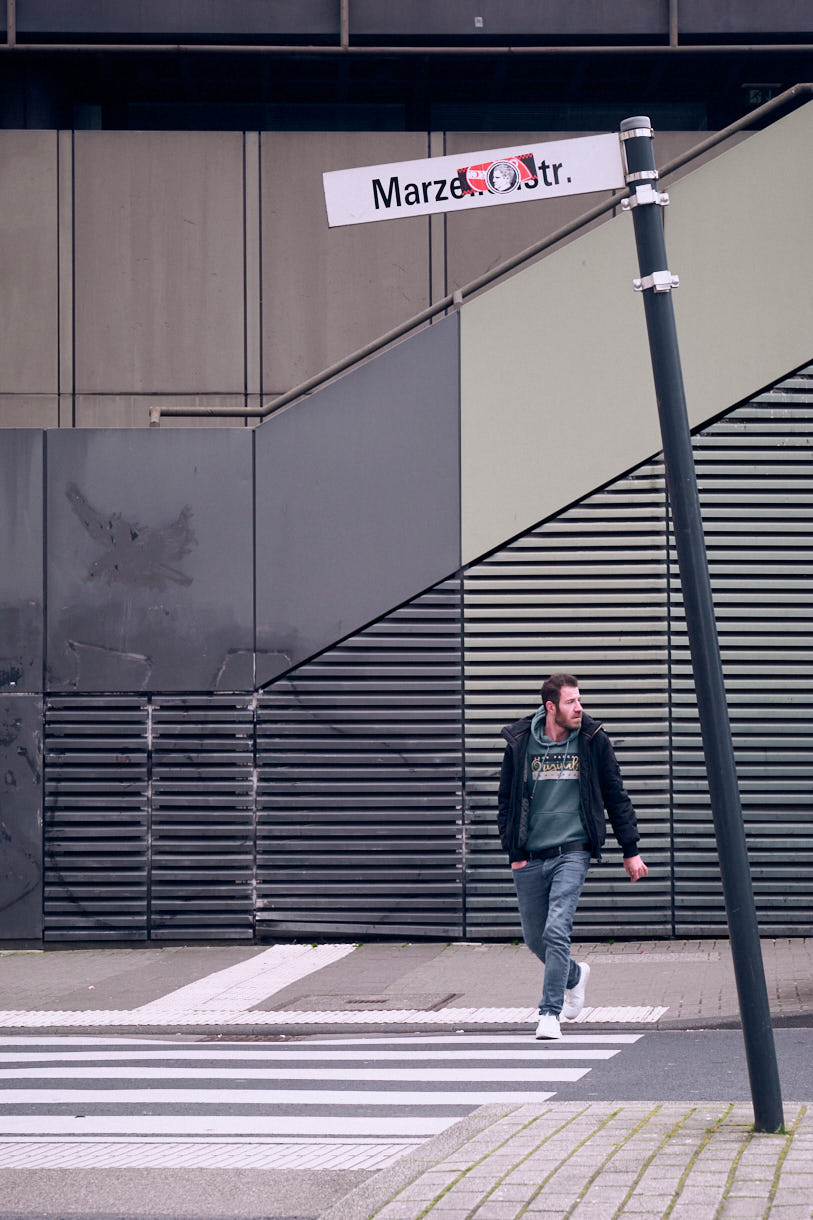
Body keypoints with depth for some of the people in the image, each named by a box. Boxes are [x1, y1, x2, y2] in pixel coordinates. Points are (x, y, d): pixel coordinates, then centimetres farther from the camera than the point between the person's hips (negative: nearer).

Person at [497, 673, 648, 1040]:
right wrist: (513, 852, 1)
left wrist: (631, 851, 7)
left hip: (572, 853, -2)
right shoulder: (520, 743, 1)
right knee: (534, 938, 11)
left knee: (556, 931, -17)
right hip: (529, 859, 2)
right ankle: (574, 975, 41)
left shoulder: (593, 741, 1)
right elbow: (506, 800, 10)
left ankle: (550, 1013, -10)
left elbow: (615, 798, 8)